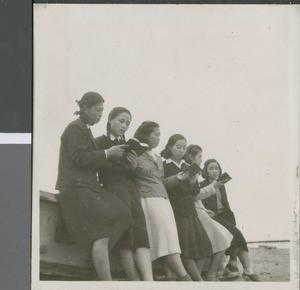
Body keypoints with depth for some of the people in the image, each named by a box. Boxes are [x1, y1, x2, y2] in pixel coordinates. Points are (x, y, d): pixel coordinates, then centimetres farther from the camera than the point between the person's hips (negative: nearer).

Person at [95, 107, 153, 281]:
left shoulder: (127, 146, 22)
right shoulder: (100, 142, 5)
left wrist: (134, 166, 4)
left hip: (130, 190, 5)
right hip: (113, 190, -5)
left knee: (141, 235, -13)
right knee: (126, 240, -17)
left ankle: (149, 283, -26)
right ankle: (136, 283, -21)